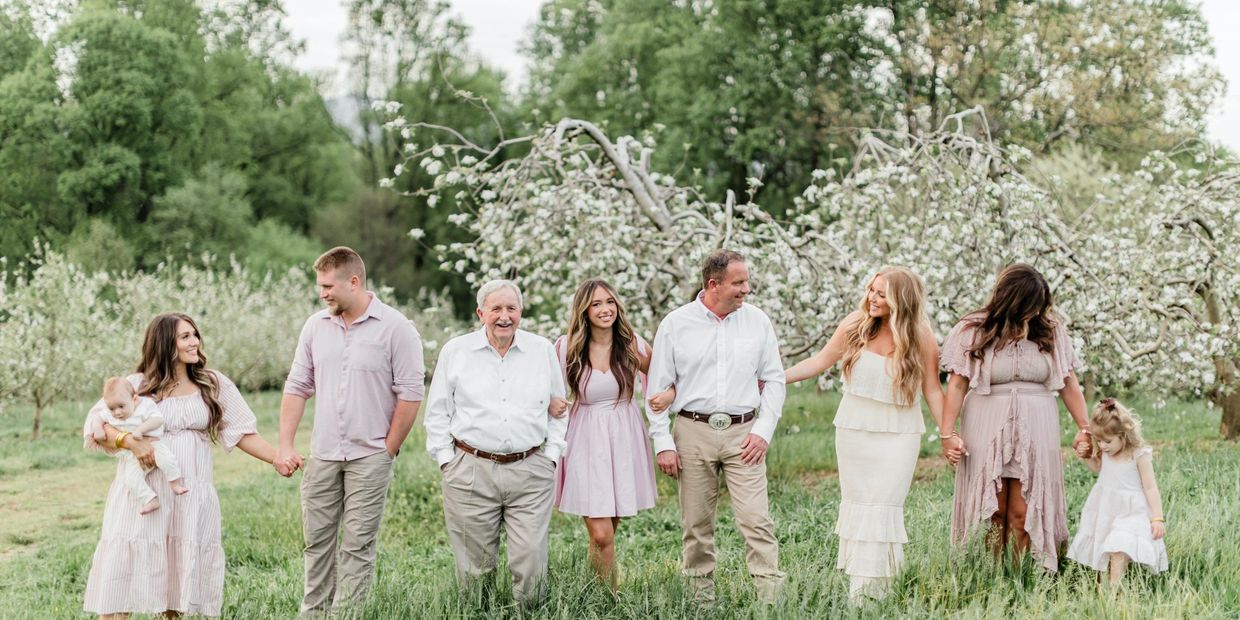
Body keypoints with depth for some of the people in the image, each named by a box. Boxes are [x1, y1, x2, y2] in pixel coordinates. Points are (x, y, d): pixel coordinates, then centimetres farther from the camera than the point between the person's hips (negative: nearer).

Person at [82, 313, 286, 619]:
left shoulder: (214, 384, 7)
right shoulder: (137, 385, 1)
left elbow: (241, 433, 6)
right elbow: (94, 424, -3)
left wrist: (276, 458, -6)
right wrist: (130, 442, -19)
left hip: (192, 496, 2)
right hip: (143, 494, -2)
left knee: (181, 570, 2)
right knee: (124, 567, -7)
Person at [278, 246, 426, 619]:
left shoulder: (395, 328, -8)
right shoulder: (316, 326, 7)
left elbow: (410, 394, -8)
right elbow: (297, 387, 10)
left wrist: (388, 451, -8)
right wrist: (285, 445, 3)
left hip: (369, 457, -5)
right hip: (322, 455, 5)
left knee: (358, 545, -1)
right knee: (317, 540, 9)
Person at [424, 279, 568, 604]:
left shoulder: (543, 350, 8)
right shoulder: (455, 351, 5)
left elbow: (558, 410, 15)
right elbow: (438, 412, 9)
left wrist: (551, 456, 8)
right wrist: (446, 460, 3)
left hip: (531, 471, 1)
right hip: (471, 470, 0)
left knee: (531, 564, -5)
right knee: (475, 568, 3)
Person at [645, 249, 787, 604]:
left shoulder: (757, 321, 4)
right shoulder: (676, 324, 0)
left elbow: (774, 379, 9)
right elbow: (658, 388, 3)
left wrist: (764, 430, -2)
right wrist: (663, 443, -2)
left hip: (744, 432, 0)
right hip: (693, 431, 0)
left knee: (756, 519, -8)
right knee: (696, 522, 7)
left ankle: (771, 597, -8)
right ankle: (701, 597, 18)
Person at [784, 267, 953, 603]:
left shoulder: (921, 337, -8)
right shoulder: (855, 325, -4)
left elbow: (933, 390, -2)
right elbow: (821, 361, 3)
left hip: (898, 436, -2)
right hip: (854, 432, 2)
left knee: (884, 506, -8)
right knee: (855, 504, 6)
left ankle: (874, 588, -5)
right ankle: (856, 587, 11)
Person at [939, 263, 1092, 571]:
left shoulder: (1051, 330, 3)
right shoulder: (973, 332, -2)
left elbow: (1069, 384, 8)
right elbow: (957, 385, -2)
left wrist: (1084, 428, 7)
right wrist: (948, 433, -7)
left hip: (1035, 432, 1)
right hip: (987, 431, -1)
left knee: (1024, 514, -1)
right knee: (991, 513, 2)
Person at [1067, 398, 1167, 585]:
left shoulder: (1139, 455, -15)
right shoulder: (1105, 453, 2)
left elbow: (1150, 488, -12)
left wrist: (1158, 518, -16)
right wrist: (1086, 457, 7)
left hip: (1129, 512, -7)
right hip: (1105, 509, 7)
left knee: (1119, 549, -22)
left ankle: (1114, 586, -27)